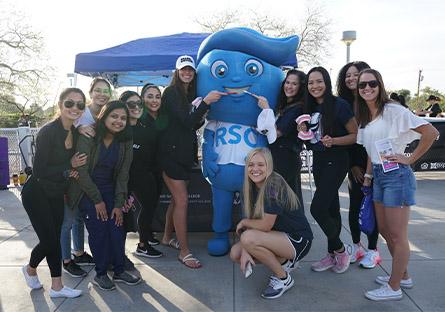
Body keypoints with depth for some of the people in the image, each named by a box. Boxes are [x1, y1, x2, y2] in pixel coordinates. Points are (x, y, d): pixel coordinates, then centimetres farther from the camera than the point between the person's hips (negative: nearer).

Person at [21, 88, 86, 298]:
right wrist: (69, 166, -17)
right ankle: (30, 269, 27)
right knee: (49, 240, -3)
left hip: (56, 194, 6)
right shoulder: (48, 132, -23)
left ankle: (57, 286, 25)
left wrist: (69, 172, -4)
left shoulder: (75, 133, -1)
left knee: (54, 239, 10)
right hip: (36, 193, -6)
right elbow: (39, 171, -23)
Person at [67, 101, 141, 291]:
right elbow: (82, 172, -16)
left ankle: (119, 271, 11)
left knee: (117, 229, -6)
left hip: (109, 190, 4)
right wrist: (97, 201, -14)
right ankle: (100, 274, 6)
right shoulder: (88, 138, -17)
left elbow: (123, 175, -2)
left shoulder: (125, 143, -4)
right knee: (98, 230, -12)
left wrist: (119, 204, -7)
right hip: (86, 191, -4)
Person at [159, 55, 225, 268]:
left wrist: (201, 119, -4)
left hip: (185, 153, 8)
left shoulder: (191, 94, 13)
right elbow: (185, 121, -22)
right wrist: (206, 102, -30)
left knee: (177, 198, 16)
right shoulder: (171, 92, -10)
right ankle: (184, 252, -1)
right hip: (171, 152, -8)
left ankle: (167, 237, 32)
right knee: (182, 200, -8)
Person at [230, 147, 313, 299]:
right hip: (278, 236, 8)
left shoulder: (274, 185, -25)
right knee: (235, 254, -2)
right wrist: (245, 251, -15)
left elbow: (265, 225, -25)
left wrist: (243, 222, -7)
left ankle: (284, 279, -6)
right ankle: (284, 262, 13)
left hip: (298, 241, -8)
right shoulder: (251, 186, 0)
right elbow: (252, 220, -3)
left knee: (248, 238, -28)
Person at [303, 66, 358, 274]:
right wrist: (303, 133, 0)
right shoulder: (310, 108, 9)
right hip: (318, 162, 7)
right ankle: (333, 255, 24)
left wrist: (333, 141, -25)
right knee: (331, 209, 14)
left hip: (335, 162, -7)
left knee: (317, 208, -13)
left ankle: (340, 249, 10)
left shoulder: (339, 105, -12)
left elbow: (355, 135, -11)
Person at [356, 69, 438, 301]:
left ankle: (394, 288, 14)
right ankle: (403, 276, 34)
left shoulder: (393, 111, -12)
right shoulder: (364, 118, 10)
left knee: (397, 235, 1)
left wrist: (410, 159, -13)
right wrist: (368, 176, 10)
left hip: (396, 175, -8)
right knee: (384, 230, 16)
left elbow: (431, 132, -16)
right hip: (378, 176, 9)